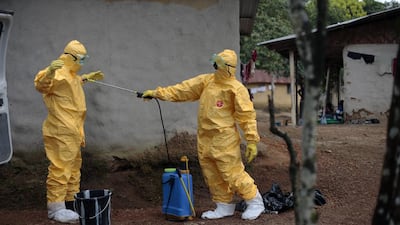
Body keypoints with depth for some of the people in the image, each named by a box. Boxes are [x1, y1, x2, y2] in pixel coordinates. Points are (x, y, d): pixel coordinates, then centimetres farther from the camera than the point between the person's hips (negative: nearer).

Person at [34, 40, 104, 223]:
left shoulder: (70, 74, 17)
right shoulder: (59, 72, -16)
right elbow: (41, 85, -33)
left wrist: (87, 78, 39)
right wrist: (49, 72, -51)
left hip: (72, 132, 11)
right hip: (61, 132, -11)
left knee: (74, 167, 17)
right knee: (60, 169, -9)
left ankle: (71, 201, 28)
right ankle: (55, 208, -5)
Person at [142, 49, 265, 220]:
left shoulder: (236, 89, -11)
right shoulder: (206, 81, 7)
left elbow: (247, 116, -12)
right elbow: (182, 90, 8)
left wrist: (252, 141, -16)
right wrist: (158, 93, 2)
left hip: (224, 141, -7)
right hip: (205, 140, 7)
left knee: (233, 173, -4)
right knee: (212, 176, 12)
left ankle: (255, 202, 14)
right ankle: (224, 206, 26)